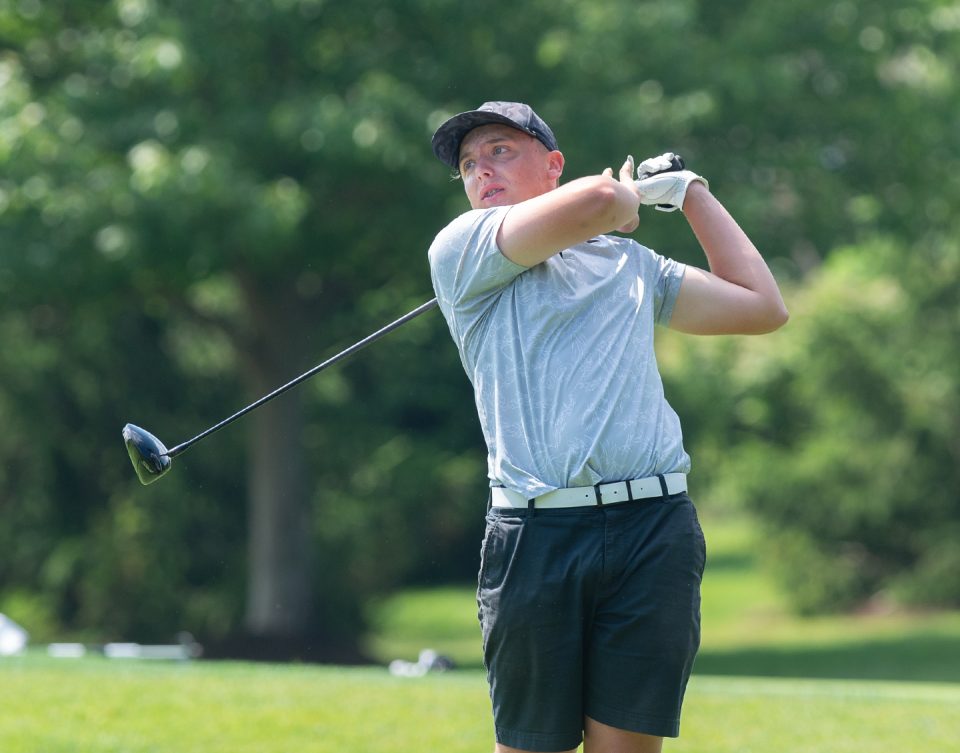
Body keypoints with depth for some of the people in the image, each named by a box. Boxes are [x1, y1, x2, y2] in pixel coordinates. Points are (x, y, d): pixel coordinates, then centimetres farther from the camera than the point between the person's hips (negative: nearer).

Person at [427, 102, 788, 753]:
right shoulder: (461, 248, 8)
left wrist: (690, 192, 32)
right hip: (538, 532, -2)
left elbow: (762, 307, 29)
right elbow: (594, 200, -7)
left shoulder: (629, 262, 24)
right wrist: (627, 196, 17)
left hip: (654, 529, 3)